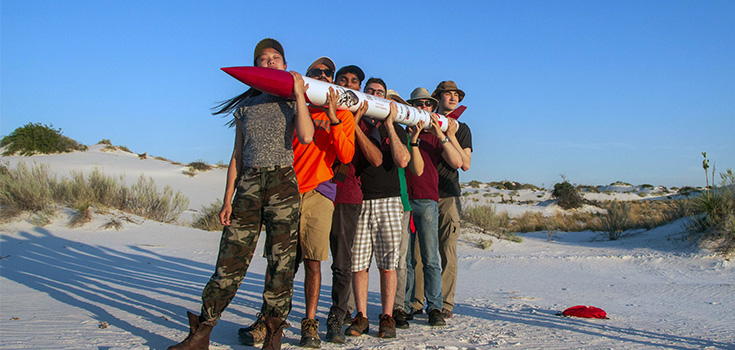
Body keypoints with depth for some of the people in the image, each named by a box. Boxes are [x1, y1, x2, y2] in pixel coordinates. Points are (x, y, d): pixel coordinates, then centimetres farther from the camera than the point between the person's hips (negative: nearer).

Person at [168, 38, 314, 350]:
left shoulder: (292, 101, 9)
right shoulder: (246, 105, 16)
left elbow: (306, 137, -12)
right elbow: (237, 156, 14)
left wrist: (299, 94, -8)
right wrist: (228, 200, 7)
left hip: (282, 182, -2)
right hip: (249, 183, 2)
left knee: (281, 261, -3)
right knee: (230, 259, -1)